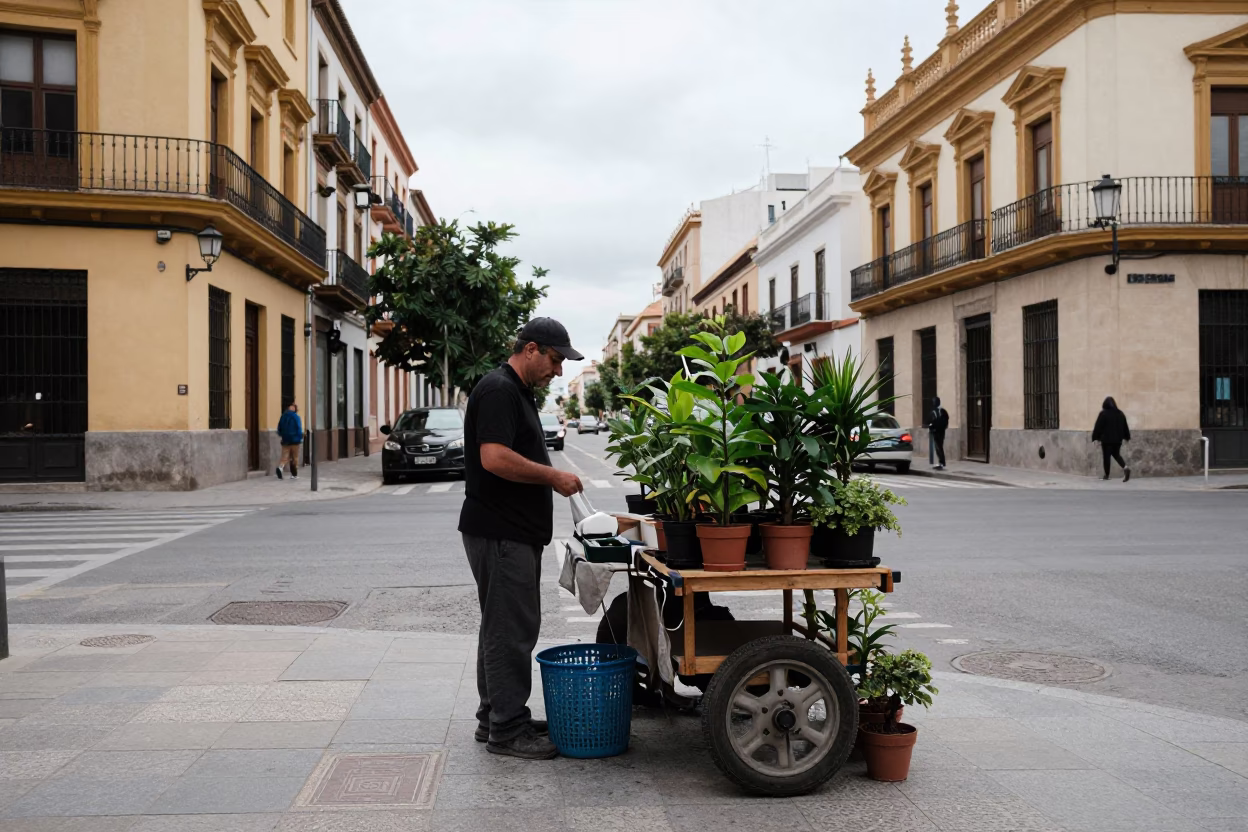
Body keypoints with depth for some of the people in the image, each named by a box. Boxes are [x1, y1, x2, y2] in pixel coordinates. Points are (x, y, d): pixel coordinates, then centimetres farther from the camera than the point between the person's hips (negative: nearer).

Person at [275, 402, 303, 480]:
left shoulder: (283, 416, 7)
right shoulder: (296, 417, -8)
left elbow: (279, 428, 10)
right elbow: (299, 429, -11)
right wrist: (300, 439, -5)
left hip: (285, 440, 4)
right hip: (295, 440, -4)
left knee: (284, 456, 1)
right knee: (295, 457, 6)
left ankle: (280, 467, -28)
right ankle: (295, 475, 10)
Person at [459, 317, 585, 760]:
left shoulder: (519, 392, 18)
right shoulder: (498, 390, -15)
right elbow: (495, 458, -26)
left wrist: (550, 478, 16)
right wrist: (553, 476, -18)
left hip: (516, 532, 11)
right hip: (499, 534, -11)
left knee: (506, 627, 16)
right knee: (511, 629, -6)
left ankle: (495, 716, 25)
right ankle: (507, 730, 2)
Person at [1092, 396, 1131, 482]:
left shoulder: (1103, 414, -10)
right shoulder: (1120, 413, 6)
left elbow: (1098, 427, -9)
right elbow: (1125, 427, 13)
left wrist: (1095, 437, -3)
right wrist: (1127, 437, 21)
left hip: (1106, 439, -5)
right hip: (1118, 439, 5)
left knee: (1106, 456, 3)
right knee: (1116, 454, 17)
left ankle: (1107, 475, 7)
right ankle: (1125, 467, -8)